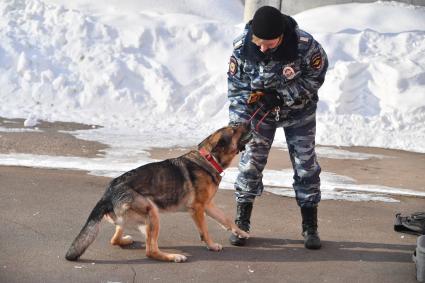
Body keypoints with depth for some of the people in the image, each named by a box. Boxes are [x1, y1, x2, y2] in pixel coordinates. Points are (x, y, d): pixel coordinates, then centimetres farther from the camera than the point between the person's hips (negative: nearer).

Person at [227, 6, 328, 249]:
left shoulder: (305, 44, -32)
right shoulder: (242, 46, -25)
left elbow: (315, 77, -16)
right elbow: (236, 87, -13)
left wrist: (282, 96, -26)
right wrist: (238, 123, -22)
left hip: (299, 112, -1)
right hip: (260, 110, 1)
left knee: (306, 165, 2)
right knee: (251, 163, 0)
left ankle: (310, 227, 13)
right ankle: (242, 224, 11)